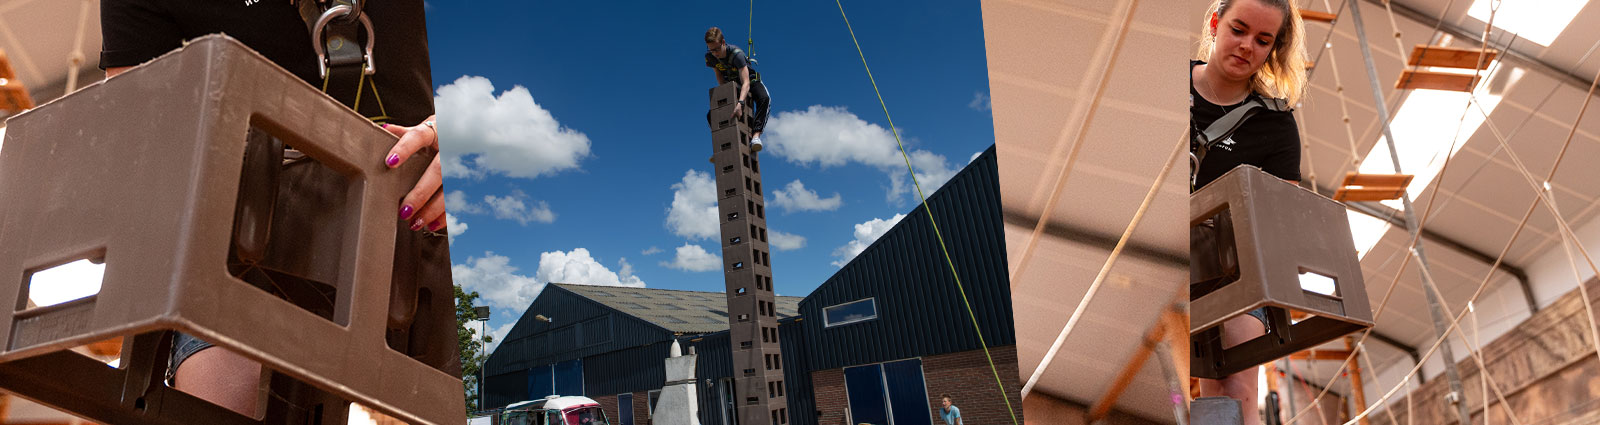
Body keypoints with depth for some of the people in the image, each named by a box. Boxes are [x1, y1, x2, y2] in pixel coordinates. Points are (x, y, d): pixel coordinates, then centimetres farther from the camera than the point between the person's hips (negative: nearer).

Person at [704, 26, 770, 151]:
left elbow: (746, 83, -42)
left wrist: (740, 103, -58)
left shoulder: (736, 54, -34)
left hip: (751, 81, -5)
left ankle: (755, 135, -48)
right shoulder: (709, 57, -18)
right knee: (711, 116, -9)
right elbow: (719, 76, -2)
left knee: (764, 99, -39)